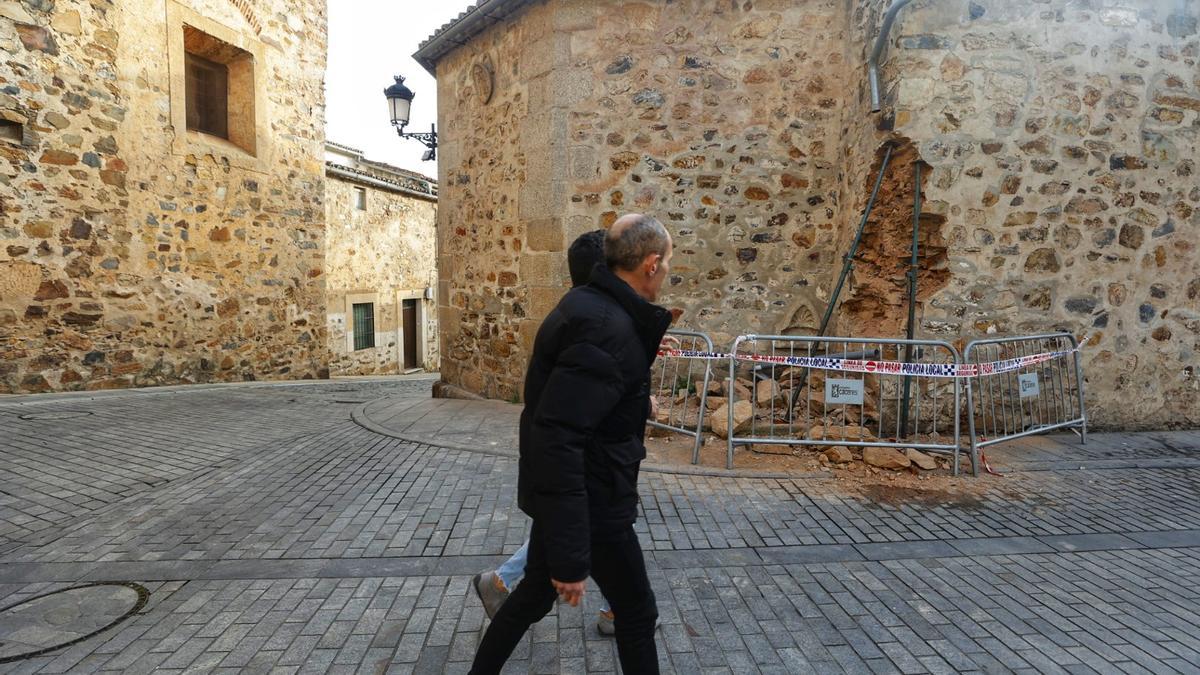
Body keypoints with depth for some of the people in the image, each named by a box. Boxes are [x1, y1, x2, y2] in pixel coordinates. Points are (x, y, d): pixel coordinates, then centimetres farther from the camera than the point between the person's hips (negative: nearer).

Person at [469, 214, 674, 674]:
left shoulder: (590, 304, 4)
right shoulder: (609, 331, -27)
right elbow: (556, 440, -32)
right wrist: (571, 558, -30)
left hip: (562, 492, 9)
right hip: (587, 502, -9)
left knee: (535, 593, 25)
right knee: (637, 616, 13)